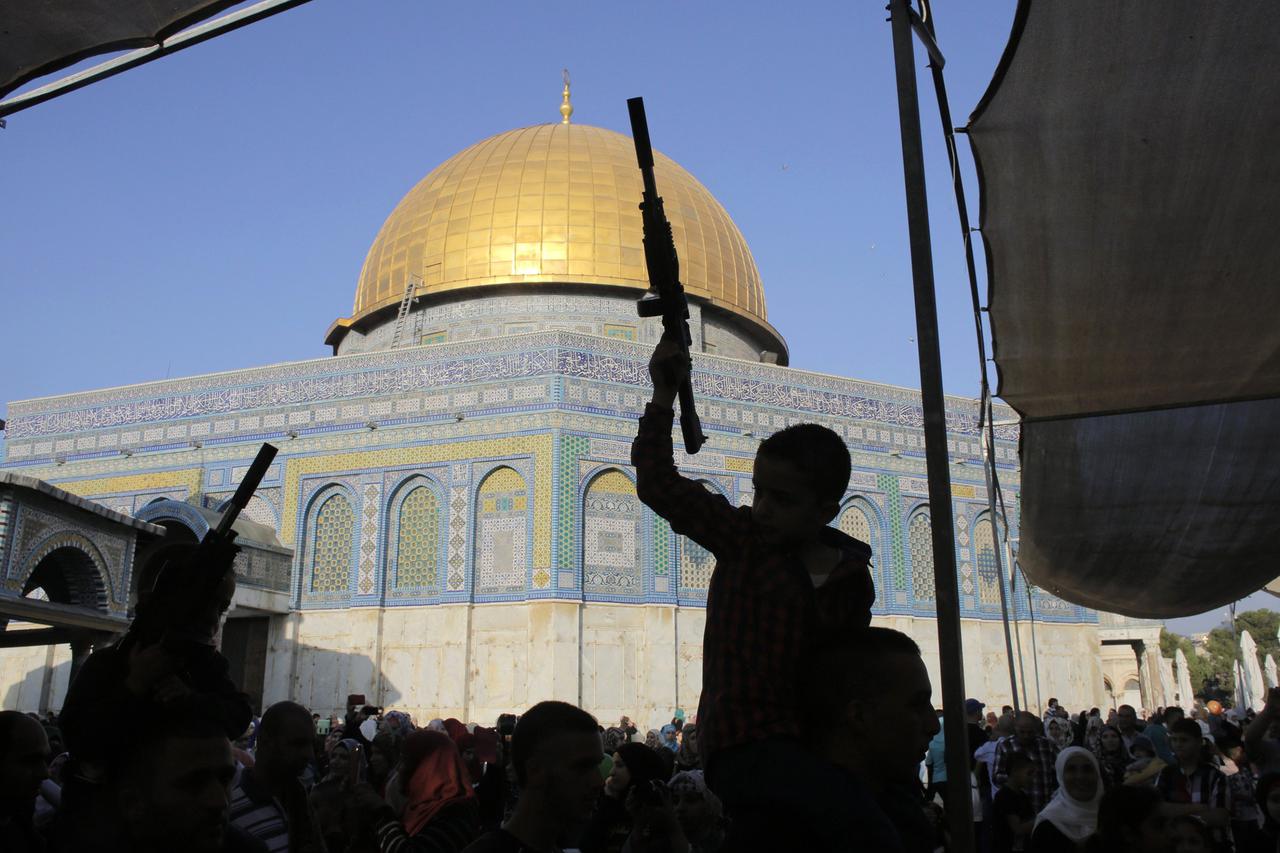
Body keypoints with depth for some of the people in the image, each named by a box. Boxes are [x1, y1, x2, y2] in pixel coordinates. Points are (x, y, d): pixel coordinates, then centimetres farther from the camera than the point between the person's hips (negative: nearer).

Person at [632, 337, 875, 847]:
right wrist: (665, 395, 1)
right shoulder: (743, 537, 3)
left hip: (811, 743, 5)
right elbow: (658, 484, 2)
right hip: (743, 744, -5)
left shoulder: (854, 579, 9)